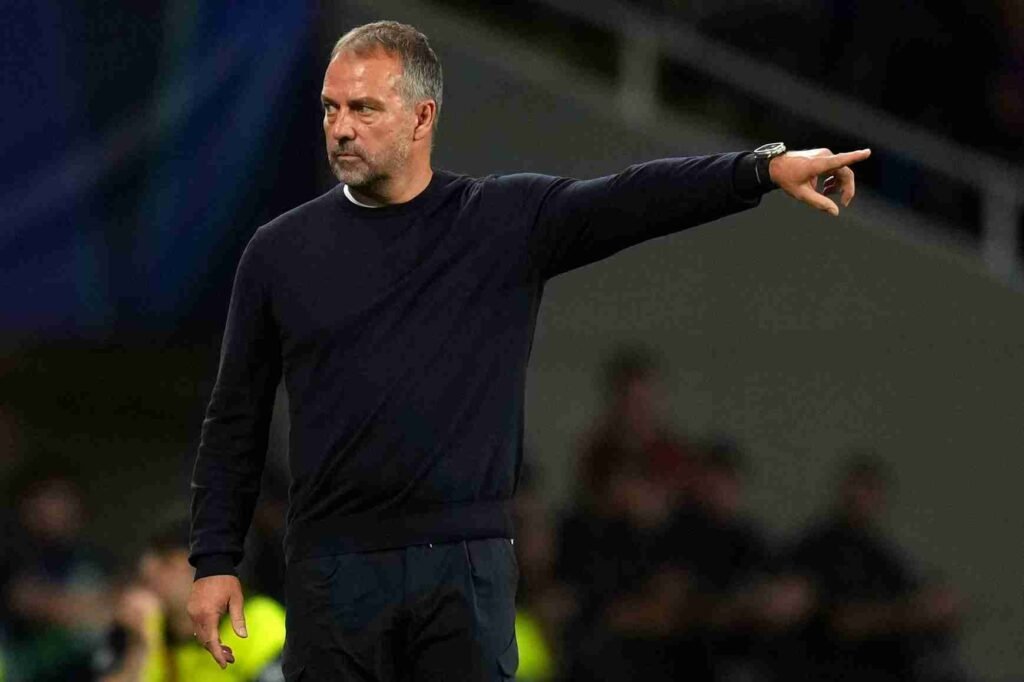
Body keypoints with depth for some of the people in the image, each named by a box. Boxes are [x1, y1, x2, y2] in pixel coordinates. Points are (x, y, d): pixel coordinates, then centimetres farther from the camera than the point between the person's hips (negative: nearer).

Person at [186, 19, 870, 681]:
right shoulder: (282, 252, 6)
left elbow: (635, 199, -9)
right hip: (336, 572, 1)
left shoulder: (508, 221, 4)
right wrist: (215, 559, 5)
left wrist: (767, 168, -22)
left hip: (467, 565, -1)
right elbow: (236, 423, 10)